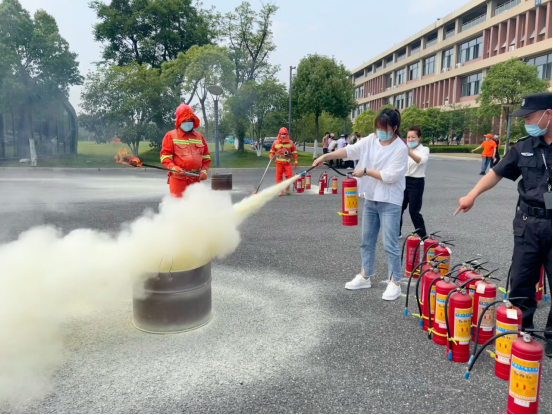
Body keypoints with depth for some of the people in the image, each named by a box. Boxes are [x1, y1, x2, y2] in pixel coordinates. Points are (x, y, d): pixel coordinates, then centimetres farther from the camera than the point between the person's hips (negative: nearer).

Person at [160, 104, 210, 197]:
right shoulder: (171, 136, 4)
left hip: (195, 179, 4)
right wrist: (173, 167, -19)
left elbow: (206, 157, 19)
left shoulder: (199, 136, 15)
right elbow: (165, 156, -1)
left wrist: (204, 170, 2)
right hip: (178, 178, -4)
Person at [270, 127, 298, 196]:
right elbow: (272, 151, 15)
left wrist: (295, 161, 5)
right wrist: (271, 156, -5)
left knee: (289, 176, -7)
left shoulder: (290, 143, 5)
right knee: (279, 177, -2)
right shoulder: (276, 143, 4)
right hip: (279, 162, 0)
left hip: (288, 163, 0)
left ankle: (287, 189, 12)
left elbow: (294, 152, 10)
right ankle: (280, 190, 5)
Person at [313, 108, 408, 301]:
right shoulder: (371, 140, 2)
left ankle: (394, 283, 9)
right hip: (370, 198, 7)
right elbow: (350, 151, -5)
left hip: (390, 202, -7)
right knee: (367, 241, 15)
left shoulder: (400, 148, -14)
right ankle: (365, 276, 29)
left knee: (390, 244, -3)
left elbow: (390, 176, -21)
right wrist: (325, 156, -15)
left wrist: (365, 171, -15)